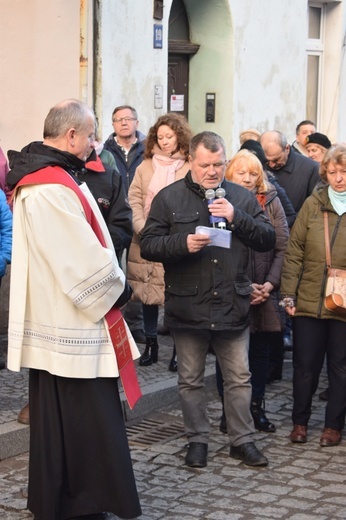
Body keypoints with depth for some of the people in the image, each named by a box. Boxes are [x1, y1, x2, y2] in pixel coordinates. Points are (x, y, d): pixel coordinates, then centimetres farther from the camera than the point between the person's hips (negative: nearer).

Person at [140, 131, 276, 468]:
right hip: (187, 307, -1)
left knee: (239, 378, 8)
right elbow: (148, 246, -5)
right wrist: (183, 244, -21)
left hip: (232, 306, 1)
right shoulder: (169, 198, 0)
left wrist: (236, 218, -16)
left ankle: (242, 440, 21)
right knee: (190, 380, 10)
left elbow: (268, 240, -1)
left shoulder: (242, 197, 6)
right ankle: (197, 440, 23)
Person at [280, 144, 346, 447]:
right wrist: (288, 294, -2)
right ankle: (300, 421, 25)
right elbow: (294, 252, 3)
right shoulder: (313, 205, 2)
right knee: (305, 365, 10)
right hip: (309, 302, 1)